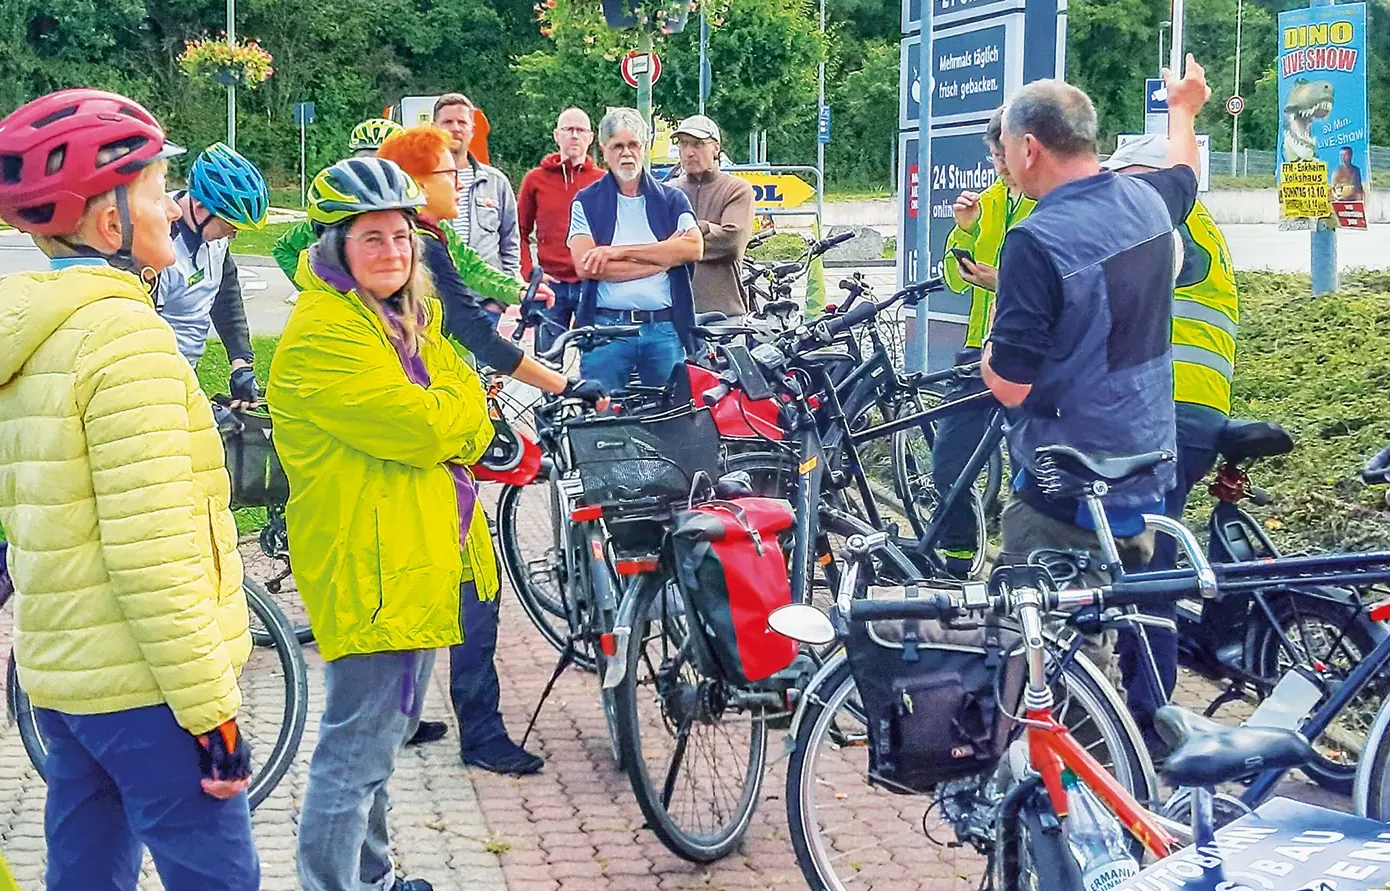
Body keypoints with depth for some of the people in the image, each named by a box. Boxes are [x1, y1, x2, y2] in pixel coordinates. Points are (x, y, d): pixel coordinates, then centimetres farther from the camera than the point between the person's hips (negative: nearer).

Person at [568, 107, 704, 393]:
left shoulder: (672, 199, 12)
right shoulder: (587, 202, 8)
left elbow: (694, 248, -7)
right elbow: (586, 266, -7)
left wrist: (619, 251, -11)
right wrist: (663, 256, -6)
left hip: (665, 329, 1)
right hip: (606, 327, -1)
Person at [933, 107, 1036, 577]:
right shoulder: (990, 200, 14)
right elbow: (956, 279, 12)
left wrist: (1007, 283, -24)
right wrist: (964, 228, -3)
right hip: (982, 349, 6)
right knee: (948, 462, 5)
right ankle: (954, 560, 21)